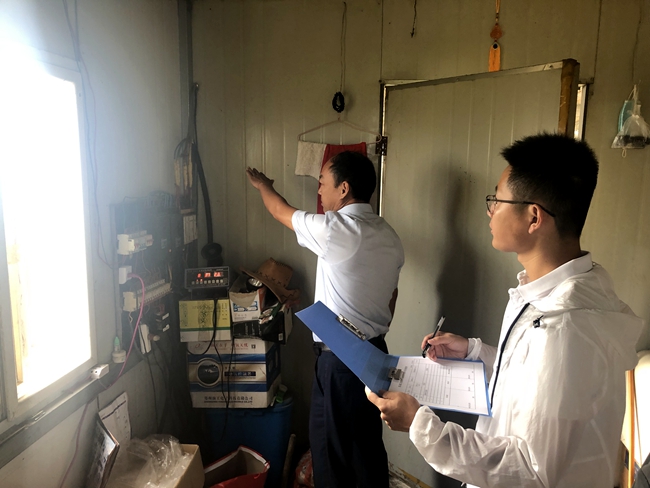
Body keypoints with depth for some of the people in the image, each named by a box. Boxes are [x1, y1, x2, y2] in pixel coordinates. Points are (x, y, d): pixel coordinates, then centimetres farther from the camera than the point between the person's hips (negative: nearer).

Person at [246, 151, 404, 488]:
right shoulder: (388, 236, 4)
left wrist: (262, 185, 17)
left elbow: (283, 212, -3)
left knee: (331, 450, 11)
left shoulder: (337, 230, -21)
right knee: (367, 445, 22)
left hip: (340, 360, -8)